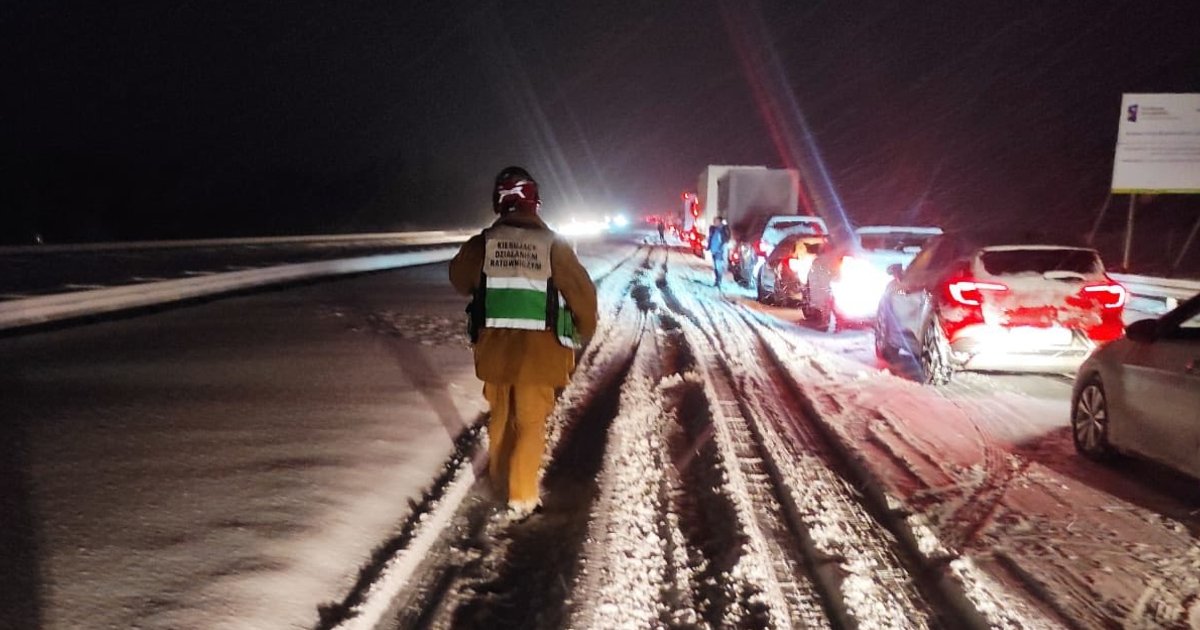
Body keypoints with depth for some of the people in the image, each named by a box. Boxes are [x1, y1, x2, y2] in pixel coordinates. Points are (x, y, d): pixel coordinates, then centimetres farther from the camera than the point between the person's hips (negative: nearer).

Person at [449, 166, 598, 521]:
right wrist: (586, 329, 14)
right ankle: (521, 498, 5)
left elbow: (459, 280, 15)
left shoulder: (482, 243, -2)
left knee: (501, 416, 20)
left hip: (494, 345, 3)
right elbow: (582, 292, -4)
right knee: (531, 422, 7)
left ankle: (500, 483, 35)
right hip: (539, 348, -3)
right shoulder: (552, 245, -8)